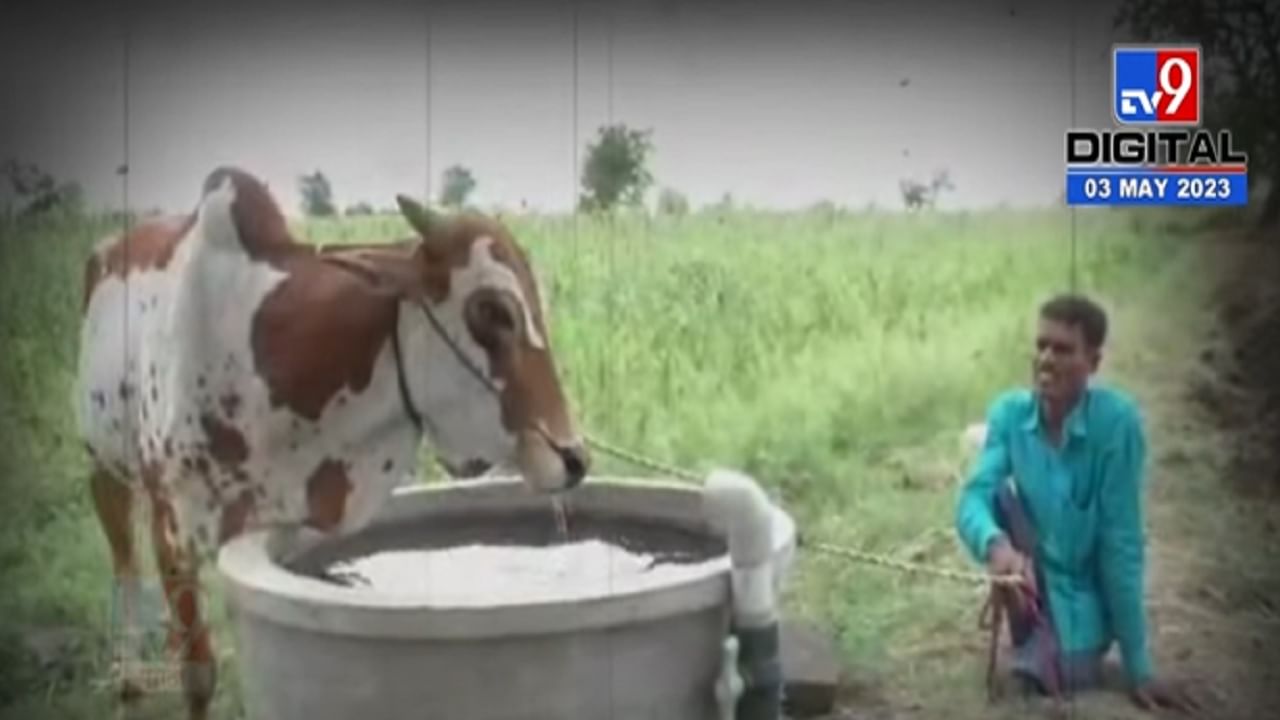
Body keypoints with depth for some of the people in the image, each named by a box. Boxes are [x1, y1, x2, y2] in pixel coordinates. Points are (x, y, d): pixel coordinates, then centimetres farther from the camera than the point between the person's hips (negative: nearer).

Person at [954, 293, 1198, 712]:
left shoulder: (1117, 419, -22)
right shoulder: (1009, 411, -12)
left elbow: (1121, 541, -21)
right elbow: (973, 499, -22)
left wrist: (1139, 668, -20)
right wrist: (997, 544, -48)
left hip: (1083, 586, -3)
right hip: (1032, 572, 3)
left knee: (1068, 678, -27)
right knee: (1000, 490, -25)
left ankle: (1068, 648, 8)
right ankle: (1033, 633, -9)